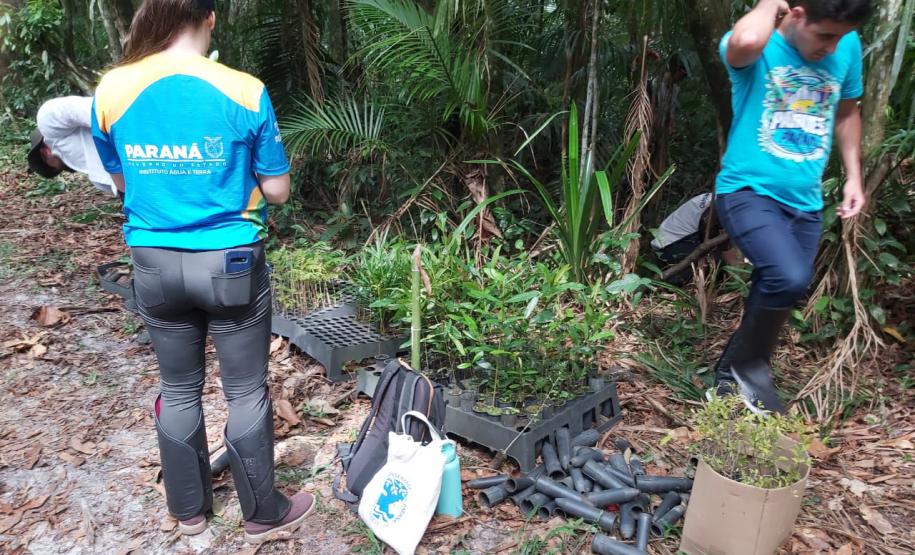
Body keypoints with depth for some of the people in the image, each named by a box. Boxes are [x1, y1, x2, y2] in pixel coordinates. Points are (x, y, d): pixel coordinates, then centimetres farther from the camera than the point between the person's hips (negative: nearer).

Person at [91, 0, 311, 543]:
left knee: (179, 390, 19)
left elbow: (124, 182, 11)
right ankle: (264, 515, 27)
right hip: (230, 262, -3)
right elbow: (277, 190, -6)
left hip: (154, 263, 4)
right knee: (247, 393, 11)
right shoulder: (245, 92, -12)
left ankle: (188, 507, 37)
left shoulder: (111, 91, -2)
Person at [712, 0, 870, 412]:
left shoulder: (848, 48, 5)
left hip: (805, 203, 6)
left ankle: (731, 372, 33)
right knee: (790, 278, -29)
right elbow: (744, 43, -37)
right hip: (748, 191, -6)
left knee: (775, 299, 10)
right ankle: (749, 363, -1)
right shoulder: (758, 46, -11)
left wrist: (853, 177, 13)